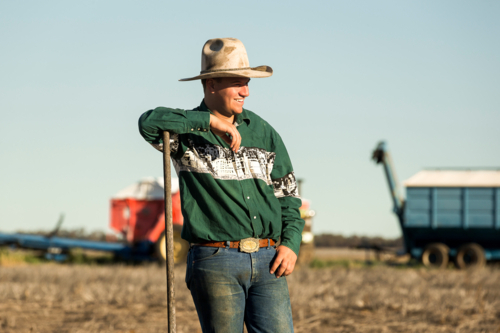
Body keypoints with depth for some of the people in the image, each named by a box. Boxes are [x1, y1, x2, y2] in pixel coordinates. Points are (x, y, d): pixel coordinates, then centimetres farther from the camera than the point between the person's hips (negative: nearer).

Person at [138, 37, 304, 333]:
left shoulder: (262, 131, 14)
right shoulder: (187, 130, 1)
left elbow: (287, 192, 17)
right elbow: (150, 122, -22)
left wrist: (291, 243, 3)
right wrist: (210, 121, -23)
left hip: (267, 261, 4)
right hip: (215, 262, -4)